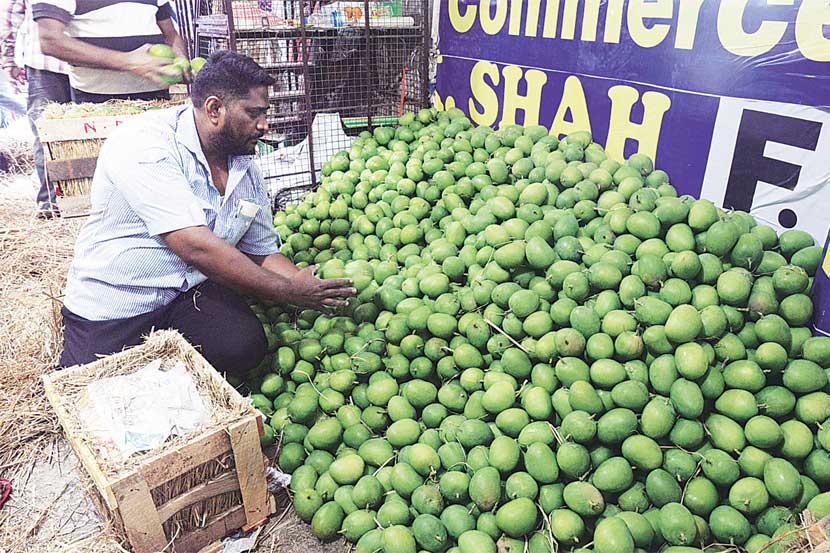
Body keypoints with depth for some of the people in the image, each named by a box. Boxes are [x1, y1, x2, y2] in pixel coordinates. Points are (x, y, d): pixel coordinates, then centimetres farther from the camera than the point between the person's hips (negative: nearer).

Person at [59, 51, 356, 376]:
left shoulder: (247, 169, 3)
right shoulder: (145, 143, -20)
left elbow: (262, 253, 9)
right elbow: (196, 247, -29)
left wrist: (315, 291, -9)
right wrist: (289, 292, -23)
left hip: (191, 291, 5)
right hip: (111, 304, -4)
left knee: (245, 346, -21)